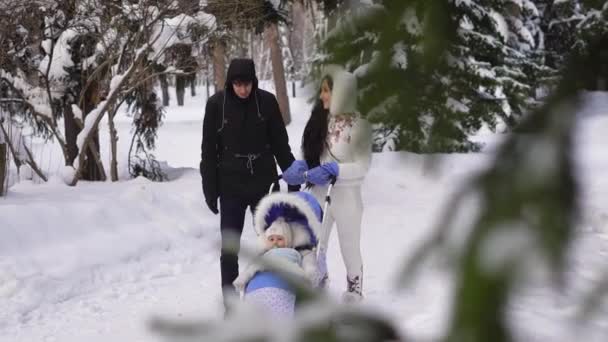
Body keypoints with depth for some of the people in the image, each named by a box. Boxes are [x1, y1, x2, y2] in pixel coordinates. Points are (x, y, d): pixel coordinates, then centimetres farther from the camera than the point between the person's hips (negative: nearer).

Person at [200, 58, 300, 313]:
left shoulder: (267, 102, -4)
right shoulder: (216, 104, -6)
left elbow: (280, 143, 3)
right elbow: (208, 150, -2)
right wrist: (209, 189, -4)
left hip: (263, 184, 1)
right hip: (231, 187, -1)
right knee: (230, 247, 2)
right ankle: (231, 302, 11)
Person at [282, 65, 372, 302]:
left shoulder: (359, 125, -15)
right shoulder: (321, 119, 0)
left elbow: (363, 167, -15)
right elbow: (311, 156, 6)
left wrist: (333, 170, -25)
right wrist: (300, 169, -13)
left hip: (346, 196, -5)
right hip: (319, 194, 5)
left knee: (350, 250, 12)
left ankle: (354, 292, 30)